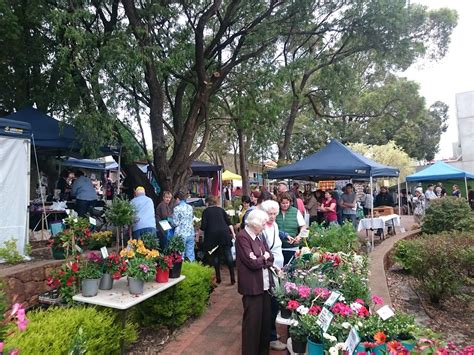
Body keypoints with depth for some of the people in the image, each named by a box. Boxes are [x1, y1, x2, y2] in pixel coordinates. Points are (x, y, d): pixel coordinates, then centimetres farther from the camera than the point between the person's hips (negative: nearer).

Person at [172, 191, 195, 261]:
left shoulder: (177, 208, -8)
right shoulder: (190, 207, 7)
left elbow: (175, 223, -9)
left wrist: (171, 218, 9)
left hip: (181, 234, -5)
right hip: (191, 232, 5)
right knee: (190, 253, 10)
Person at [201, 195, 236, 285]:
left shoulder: (206, 211, 7)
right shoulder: (221, 210, 16)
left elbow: (203, 226, -1)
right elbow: (228, 222, 8)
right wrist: (233, 233, 10)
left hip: (212, 235, -2)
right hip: (224, 233, 2)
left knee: (215, 256, 10)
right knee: (228, 256, 3)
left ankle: (218, 278, 13)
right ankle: (232, 278, 2)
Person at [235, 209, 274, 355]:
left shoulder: (259, 236, 9)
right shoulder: (242, 237, -16)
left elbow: (270, 257, 7)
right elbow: (252, 263, -20)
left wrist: (260, 258, -11)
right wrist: (264, 258, -4)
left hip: (265, 283, 8)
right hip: (252, 286, -7)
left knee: (266, 318, 16)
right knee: (253, 321, 5)